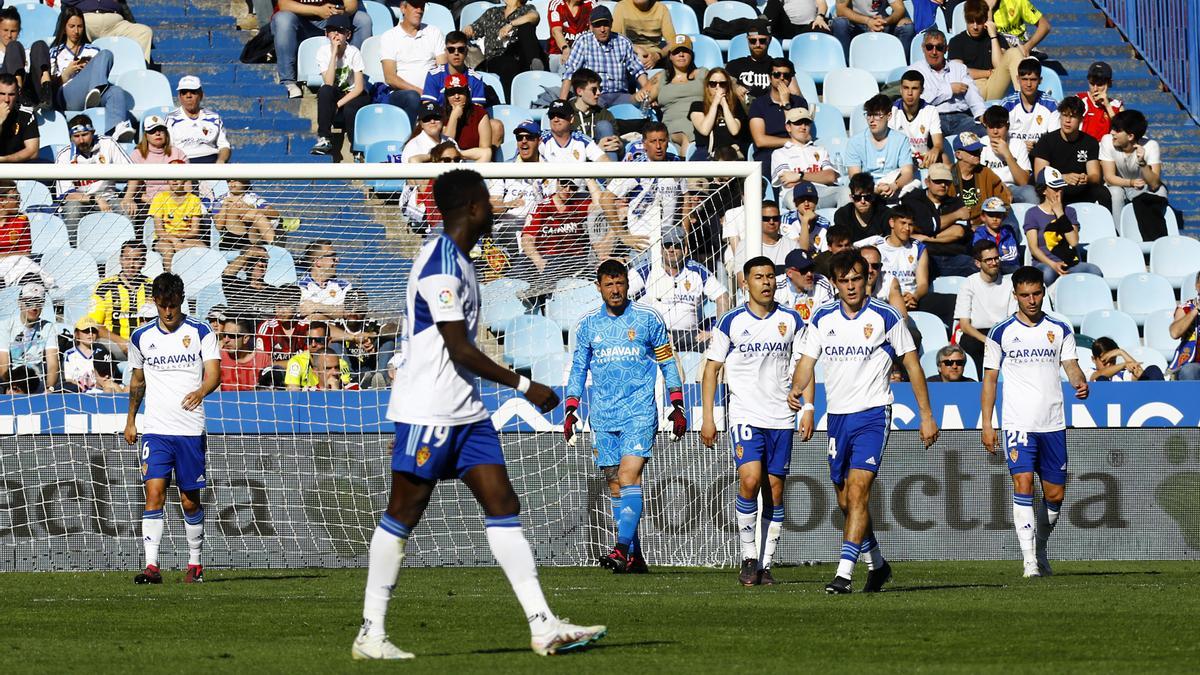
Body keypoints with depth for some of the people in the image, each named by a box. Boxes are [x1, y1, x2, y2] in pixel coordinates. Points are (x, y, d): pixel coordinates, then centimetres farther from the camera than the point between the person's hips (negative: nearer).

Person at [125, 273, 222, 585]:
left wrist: (201, 391, -30)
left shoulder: (201, 333, 0)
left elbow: (214, 372, -10)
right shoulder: (141, 337, 8)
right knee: (154, 492, -13)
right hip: (155, 430, 1)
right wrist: (130, 420, 22)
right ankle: (151, 566, -17)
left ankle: (195, 563, 23)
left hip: (190, 430, -1)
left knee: (190, 501, 6)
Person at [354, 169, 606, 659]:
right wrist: (525, 386, -14)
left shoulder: (458, 259, 15)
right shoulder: (439, 265, -17)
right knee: (403, 513, -3)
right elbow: (460, 350, -19)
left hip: (466, 411, 10)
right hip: (427, 411, -10)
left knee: (503, 505, 2)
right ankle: (370, 633, 3)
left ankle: (543, 627, -3)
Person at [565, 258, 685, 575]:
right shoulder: (588, 324, 9)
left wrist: (677, 406, 4)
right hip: (603, 416, 4)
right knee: (615, 485, 3)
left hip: (639, 412, -4)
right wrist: (571, 409, 9)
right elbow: (578, 368, 17)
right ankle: (635, 557, 8)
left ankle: (623, 548, -25)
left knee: (629, 475, -18)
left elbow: (667, 362, 8)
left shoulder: (648, 319, 2)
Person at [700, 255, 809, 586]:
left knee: (774, 491, 2)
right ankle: (749, 557, -9)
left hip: (781, 418, 2)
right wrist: (708, 418, 0)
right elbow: (712, 369, 5)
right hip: (745, 415, -2)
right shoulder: (731, 322, 1)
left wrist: (808, 409, 1)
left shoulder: (792, 320, 7)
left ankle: (766, 565, 8)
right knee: (750, 480, -20)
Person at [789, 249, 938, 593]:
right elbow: (807, 360, 4)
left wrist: (927, 416, 1)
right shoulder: (823, 318, 5)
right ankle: (877, 564, 31)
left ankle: (844, 573, -24)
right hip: (837, 416, 5)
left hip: (872, 413, -5)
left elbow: (912, 364, 1)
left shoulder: (885, 317, -5)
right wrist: (797, 390, -19)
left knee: (857, 492, -19)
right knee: (845, 501, 11)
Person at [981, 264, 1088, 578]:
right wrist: (986, 425, 2)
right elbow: (989, 379, 7)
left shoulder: (1060, 330, 9)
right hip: (1018, 423, -3)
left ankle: (1040, 549, 29)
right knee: (1023, 485, -17)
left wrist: (1081, 383, -21)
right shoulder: (1001, 333, 4)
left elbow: (1071, 366, 3)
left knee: (1055, 494, 6)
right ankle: (1030, 560, -18)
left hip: (1053, 424, 3)